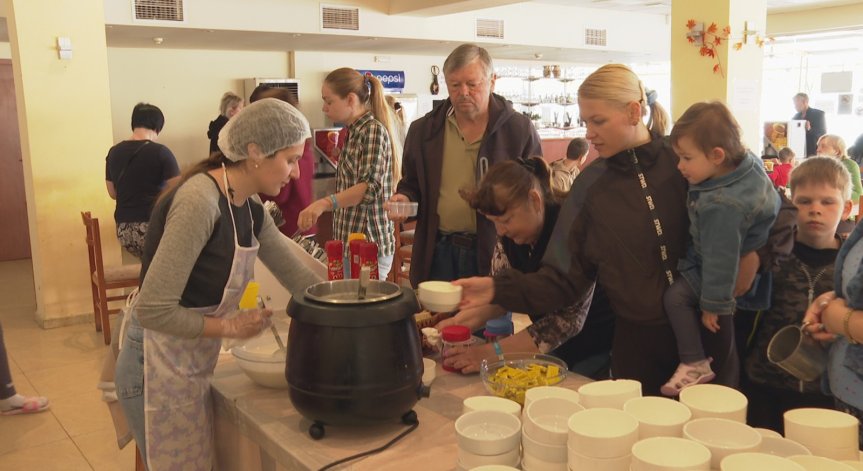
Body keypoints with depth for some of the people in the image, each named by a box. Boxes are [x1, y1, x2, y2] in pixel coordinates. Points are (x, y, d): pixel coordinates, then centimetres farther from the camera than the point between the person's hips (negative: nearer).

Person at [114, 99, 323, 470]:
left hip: (191, 367, 8)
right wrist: (231, 327, -16)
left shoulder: (250, 210, 2)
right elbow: (152, 310, -27)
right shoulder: (199, 201, -26)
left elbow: (300, 278, 7)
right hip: (158, 371, -8)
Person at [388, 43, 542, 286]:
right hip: (438, 253, 3)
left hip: (495, 254, -2)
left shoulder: (520, 130, -1)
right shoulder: (423, 130, 8)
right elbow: (411, 184, 18)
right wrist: (405, 198, -3)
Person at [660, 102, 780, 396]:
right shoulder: (748, 162, -12)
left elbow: (721, 259, -29)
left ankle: (695, 364, -3)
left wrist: (713, 304, -20)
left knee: (676, 296, -10)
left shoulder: (721, 205, -37)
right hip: (753, 253, 9)